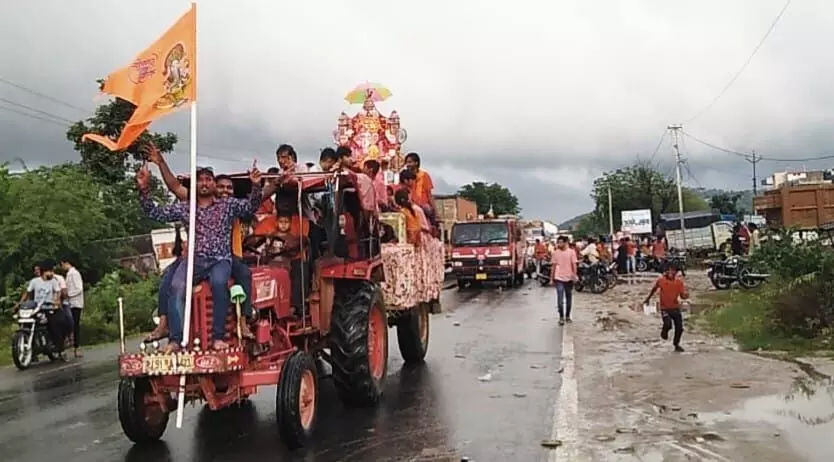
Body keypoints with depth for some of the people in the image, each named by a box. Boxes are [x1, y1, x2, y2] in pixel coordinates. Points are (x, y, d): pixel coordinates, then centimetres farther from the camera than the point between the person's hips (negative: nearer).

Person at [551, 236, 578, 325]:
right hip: (559, 278, 0)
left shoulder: (571, 252, -2)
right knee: (560, 298, -9)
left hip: (569, 278, 0)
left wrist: (575, 275, -13)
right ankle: (561, 317, -5)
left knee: (569, 298, 12)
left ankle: (567, 316, 25)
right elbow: (554, 266, 8)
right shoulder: (555, 253, 3)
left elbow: (573, 265, -1)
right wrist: (552, 278, 8)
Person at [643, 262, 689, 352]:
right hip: (665, 308, -2)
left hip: (676, 308, 3)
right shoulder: (661, 280, -10)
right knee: (668, 324, -23)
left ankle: (676, 344, 30)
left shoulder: (679, 281, -6)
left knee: (679, 328, 2)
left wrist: (685, 295, -27)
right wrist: (648, 299, 21)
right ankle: (664, 332, 16)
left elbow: (682, 296, -3)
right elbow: (654, 289, 9)